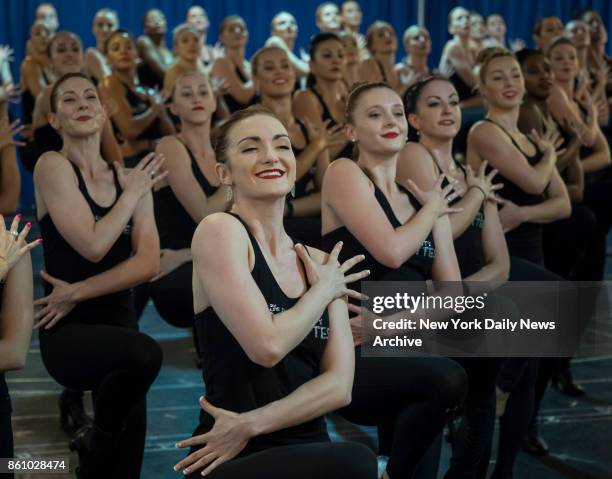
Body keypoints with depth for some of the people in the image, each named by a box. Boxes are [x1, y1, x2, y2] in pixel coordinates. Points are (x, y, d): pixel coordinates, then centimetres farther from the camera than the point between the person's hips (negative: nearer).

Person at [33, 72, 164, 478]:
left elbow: (149, 263, -4)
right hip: (68, 331, -5)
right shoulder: (53, 166, -7)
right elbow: (93, 245, -18)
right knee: (145, 353, -34)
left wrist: (77, 293, -15)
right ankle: (96, 441, -8)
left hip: (120, 322, 5)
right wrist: (133, 193, -5)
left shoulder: (130, 177, 8)